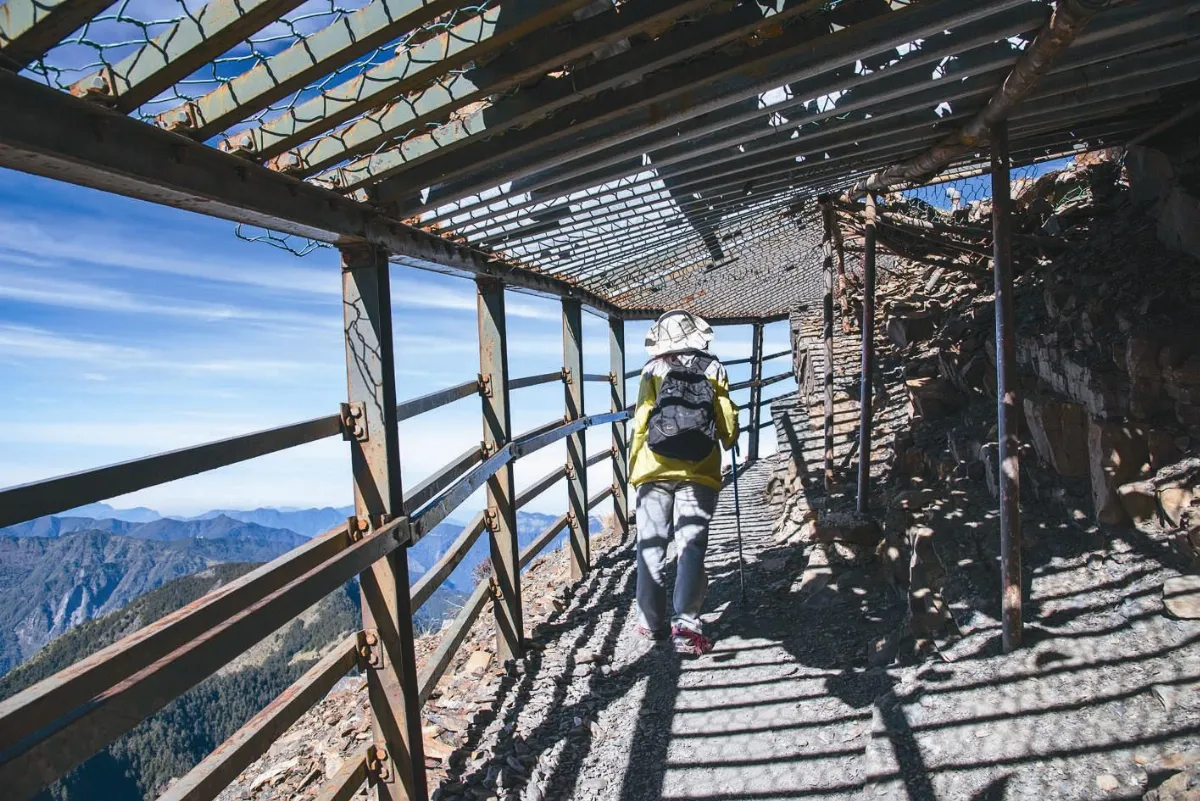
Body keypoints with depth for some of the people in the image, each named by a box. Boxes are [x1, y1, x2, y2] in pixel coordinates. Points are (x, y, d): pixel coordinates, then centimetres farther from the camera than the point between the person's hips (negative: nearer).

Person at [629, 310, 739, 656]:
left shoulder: (653, 370, 2)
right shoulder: (713, 370, 4)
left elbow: (641, 423, 0)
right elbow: (728, 422, 7)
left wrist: (633, 468, 9)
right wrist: (729, 441, 29)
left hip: (655, 470, 0)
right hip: (699, 472, 0)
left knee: (651, 545, 7)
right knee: (691, 546, 2)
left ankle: (651, 621, 13)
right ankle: (686, 623, -5)